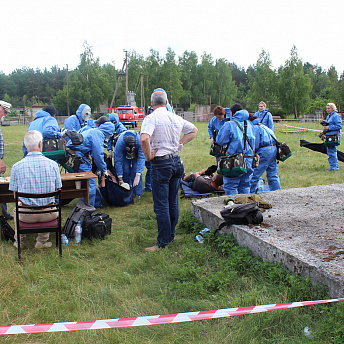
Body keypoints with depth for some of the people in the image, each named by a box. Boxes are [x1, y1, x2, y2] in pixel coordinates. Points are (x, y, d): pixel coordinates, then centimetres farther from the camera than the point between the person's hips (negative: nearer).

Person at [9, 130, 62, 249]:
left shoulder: (16, 167, -10)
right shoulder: (53, 164, -9)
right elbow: (57, 190, 2)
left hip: (26, 215, 0)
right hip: (48, 215, 0)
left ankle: (19, 241, 39)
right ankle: (42, 241, 32)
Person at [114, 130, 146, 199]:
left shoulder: (140, 141, -43)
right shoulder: (119, 143, -40)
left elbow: (141, 158, -41)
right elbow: (118, 161, -32)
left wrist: (137, 176, -47)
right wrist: (120, 180, -30)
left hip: (137, 152, 0)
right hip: (124, 153, 1)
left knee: (136, 169, -17)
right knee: (125, 169, -15)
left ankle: (138, 193, -9)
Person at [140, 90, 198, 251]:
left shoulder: (151, 118, -11)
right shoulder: (176, 118, 8)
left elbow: (144, 139, -28)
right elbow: (194, 130, 23)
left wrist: (148, 157, -13)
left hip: (161, 164, -7)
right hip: (177, 161, 7)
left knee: (161, 206, -1)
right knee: (173, 203, 15)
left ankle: (163, 242, 4)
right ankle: (171, 235, 26)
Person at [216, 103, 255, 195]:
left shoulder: (229, 125, -9)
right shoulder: (249, 124, 10)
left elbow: (220, 141, -9)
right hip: (249, 161, 6)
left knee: (230, 186, 3)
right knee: (245, 186, 15)